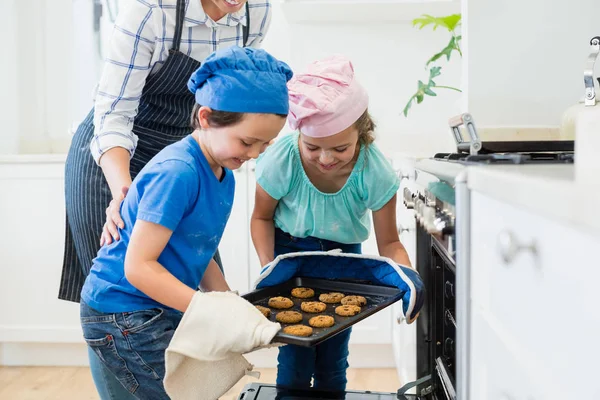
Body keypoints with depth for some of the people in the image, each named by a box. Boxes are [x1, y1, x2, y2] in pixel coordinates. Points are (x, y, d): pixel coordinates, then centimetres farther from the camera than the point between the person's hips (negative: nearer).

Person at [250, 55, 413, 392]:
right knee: (295, 361, -4)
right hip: (290, 250, -1)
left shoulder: (376, 172, -28)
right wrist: (267, 266, -23)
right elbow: (263, 217, -9)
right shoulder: (281, 160, -29)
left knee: (333, 361, 7)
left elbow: (389, 242, -15)